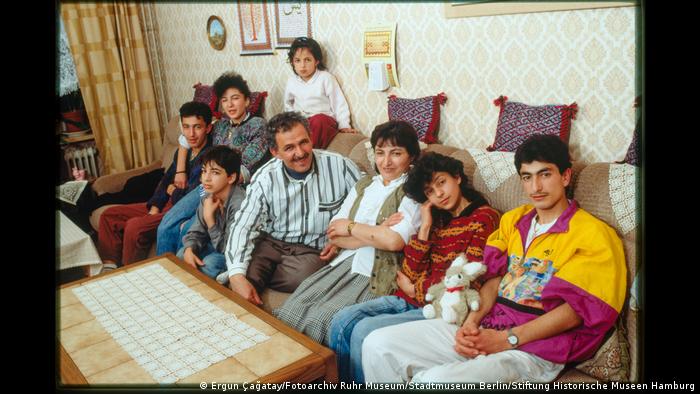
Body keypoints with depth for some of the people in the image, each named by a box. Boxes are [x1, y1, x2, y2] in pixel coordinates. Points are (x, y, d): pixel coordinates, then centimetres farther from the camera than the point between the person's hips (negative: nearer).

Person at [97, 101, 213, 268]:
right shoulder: (184, 151, 10)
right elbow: (166, 181, 14)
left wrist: (173, 191, -2)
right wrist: (154, 209, -1)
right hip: (166, 205, 10)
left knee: (134, 226, -29)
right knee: (109, 215, 8)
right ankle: (109, 267, 7)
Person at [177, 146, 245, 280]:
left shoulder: (239, 204, -32)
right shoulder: (208, 198, -7)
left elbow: (226, 248, -25)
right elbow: (196, 231, 2)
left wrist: (209, 217, -29)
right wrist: (189, 250, -20)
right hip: (217, 245, 7)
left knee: (210, 263, -28)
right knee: (182, 254, -5)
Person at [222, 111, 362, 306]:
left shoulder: (340, 166, -9)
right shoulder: (265, 178, -8)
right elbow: (243, 226, -13)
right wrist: (237, 275, -27)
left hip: (312, 250, 1)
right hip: (270, 243, 0)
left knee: (299, 278, -33)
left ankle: (256, 276, -7)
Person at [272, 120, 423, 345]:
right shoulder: (364, 185, 17)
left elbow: (394, 241, -18)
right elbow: (333, 232, 6)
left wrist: (351, 227, -4)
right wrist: (377, 232, -9)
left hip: (378, 274, -6)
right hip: (346, 262, 6)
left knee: (322, 319, -23)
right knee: (292, 309, -12)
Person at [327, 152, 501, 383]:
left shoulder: (484, 218, -4)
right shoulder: (438, 220, 17)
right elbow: (409, 272, 9)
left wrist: (413, 288, 0)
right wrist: (425, 227, 1)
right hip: (408, 300, 7)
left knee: (365, 330, -23)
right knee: (342, 321, -13)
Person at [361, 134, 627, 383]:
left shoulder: (594, 235, -2)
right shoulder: (512, 219, 19)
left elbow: (575, 309, -10)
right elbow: (494, 278, 11)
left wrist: (508, 339, -16)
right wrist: (472, 322, -7)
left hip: (533, 350, -6)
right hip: (485, 330, 6)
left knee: (435, 380, -33)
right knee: (378, 345, -8)